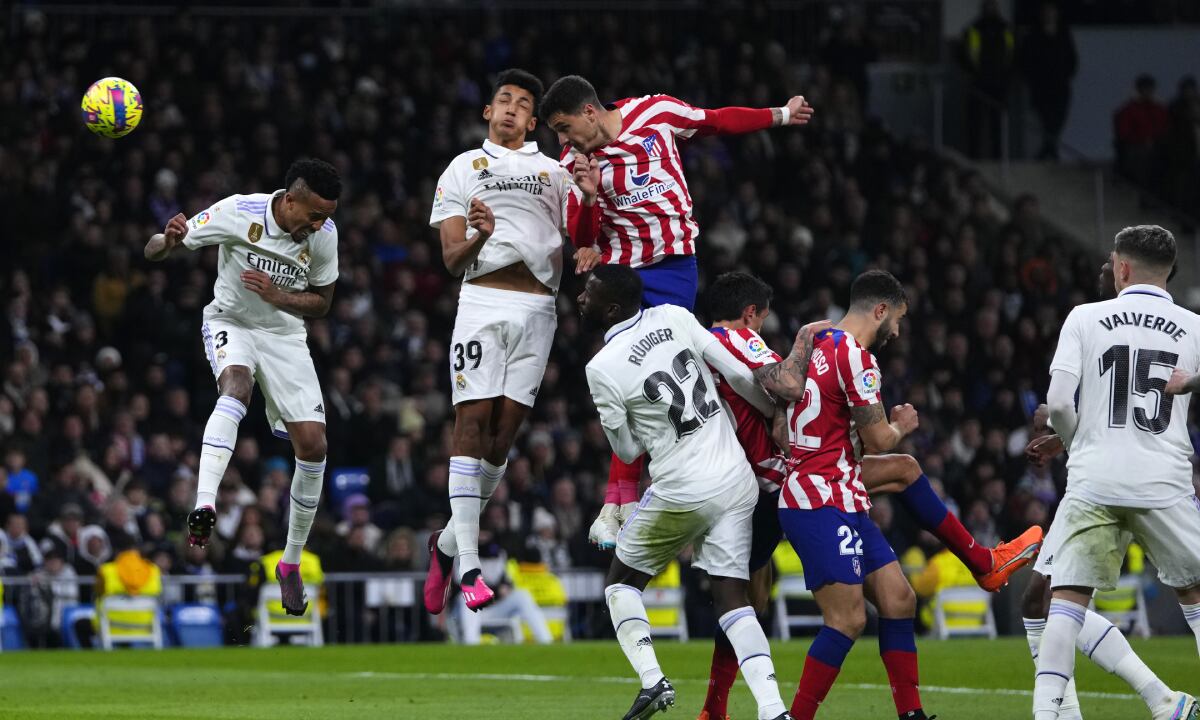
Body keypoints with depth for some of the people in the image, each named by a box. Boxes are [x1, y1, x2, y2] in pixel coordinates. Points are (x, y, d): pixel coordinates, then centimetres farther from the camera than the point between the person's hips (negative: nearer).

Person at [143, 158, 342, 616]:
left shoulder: (324, 234, -11)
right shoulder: (239, 213, -20)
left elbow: (320, 303, 2)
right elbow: (153, 252, -16)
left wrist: (277, 296, -18)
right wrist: (168, 242, -41)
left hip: (284, 335, 4)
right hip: (230, 323, -4)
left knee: (313, 444, -7)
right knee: (236, 386, -37)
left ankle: (291, 563, 10)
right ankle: (204, 505, -52)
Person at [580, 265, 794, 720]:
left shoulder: (602, 369, -10)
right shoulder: (675, 318, 0)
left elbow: (628, 451, 2)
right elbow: (740, 376, 4)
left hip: (681, 492, -4)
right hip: (738, 482, 4)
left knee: (621, 583, 17)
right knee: (732, 599, 6)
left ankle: (651, 679, -1)